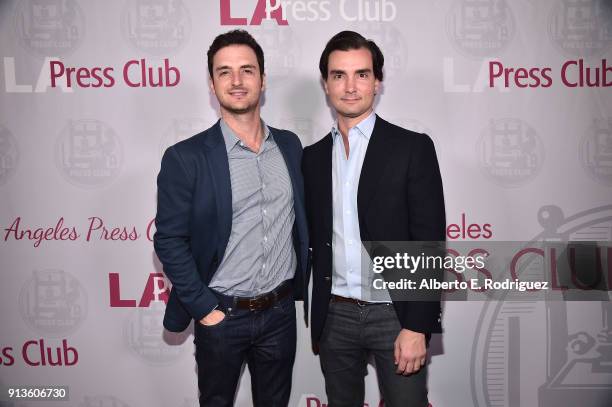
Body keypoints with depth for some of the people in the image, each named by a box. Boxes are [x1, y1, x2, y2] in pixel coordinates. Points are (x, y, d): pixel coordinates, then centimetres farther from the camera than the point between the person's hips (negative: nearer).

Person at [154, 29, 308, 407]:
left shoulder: (290, 145, 2)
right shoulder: (186, 157, -12)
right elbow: (170, 241, -11)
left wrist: (298, 286, 6)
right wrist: (204, 310, -12)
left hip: (281, 312, 3)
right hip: (221, 316, -3)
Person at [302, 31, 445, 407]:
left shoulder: (413, 148, -6)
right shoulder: (312, 157, 7)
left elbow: (429, 244, -10)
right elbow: (315, 242, 11)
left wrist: (417, 327, -15)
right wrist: (317, 320, 9)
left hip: (395, 314, -3)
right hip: (334, 316, 4)